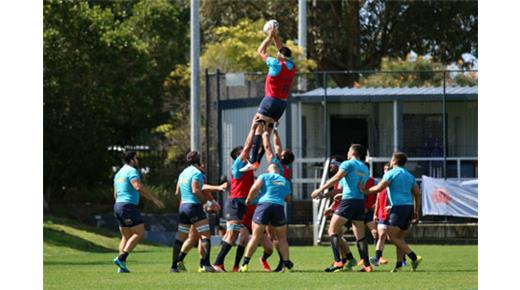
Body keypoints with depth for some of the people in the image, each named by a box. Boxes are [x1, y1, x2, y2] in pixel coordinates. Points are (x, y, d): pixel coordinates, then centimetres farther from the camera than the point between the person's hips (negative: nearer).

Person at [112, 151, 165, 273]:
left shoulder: (119, 173, 21)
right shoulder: (131, 171, -8)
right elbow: (139, 187, -24)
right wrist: (154, 199, -22)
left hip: (118, 205, 10)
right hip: (128, 205, -10)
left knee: (126, 236, 12)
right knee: (139, 233, -8)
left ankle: (121, 266, 2)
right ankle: (121, 258, -17)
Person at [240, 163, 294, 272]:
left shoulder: (264, 176, 10)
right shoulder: (285, 181, 21)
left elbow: (255, 188, -6)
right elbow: (288, 199, 30)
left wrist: (248, 200, 9)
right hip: (278, 206, 2)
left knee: (256, 237, 1)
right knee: (282, 239, 13)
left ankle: (245, 263, -2)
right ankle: (287, 264, 6)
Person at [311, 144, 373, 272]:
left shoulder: (348, 164, -2)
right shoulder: (364, 168, 18)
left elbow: (336, 178, -15)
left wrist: (320, 190, -15)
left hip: (348, 200, -7)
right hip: (361, 201, 7)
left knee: (333, 230, -1)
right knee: (360, 235, 8)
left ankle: (338, 261, -15)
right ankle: (367, 265, 0)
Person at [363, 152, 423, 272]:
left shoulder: (391, 173, -3)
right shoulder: (409, 175, 19)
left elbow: (379, 188, -11)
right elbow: (417, 193, 18)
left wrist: (366, 191, 5)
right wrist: (416, 211, 21)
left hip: (399, 207, -8)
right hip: (409, 207, 8)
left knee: (392, 236, -9)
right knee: (399, 237, 11)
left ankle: (414, 257, -19)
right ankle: (399, 264, 3)